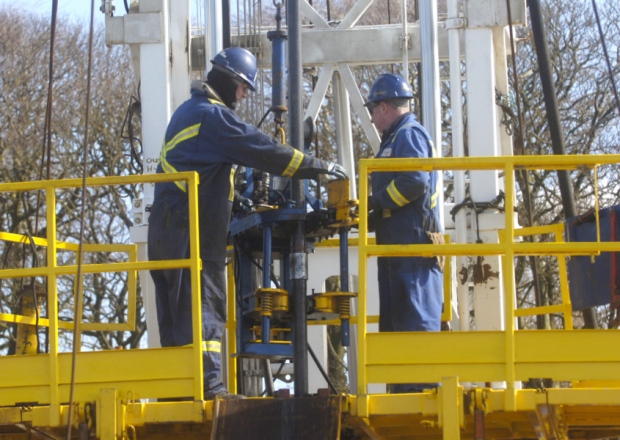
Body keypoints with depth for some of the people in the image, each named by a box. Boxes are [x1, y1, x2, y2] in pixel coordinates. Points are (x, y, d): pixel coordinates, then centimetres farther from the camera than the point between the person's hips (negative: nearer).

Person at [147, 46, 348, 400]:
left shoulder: (187, 113, 23)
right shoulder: (213, 116, -9)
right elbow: (264, 151, -13)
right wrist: (320, 168, -6)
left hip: (167, 230, 10)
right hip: (193, 228, -10)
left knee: (177, 310, 7)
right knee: (202, 304, -12)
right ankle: (208, 381, -16)